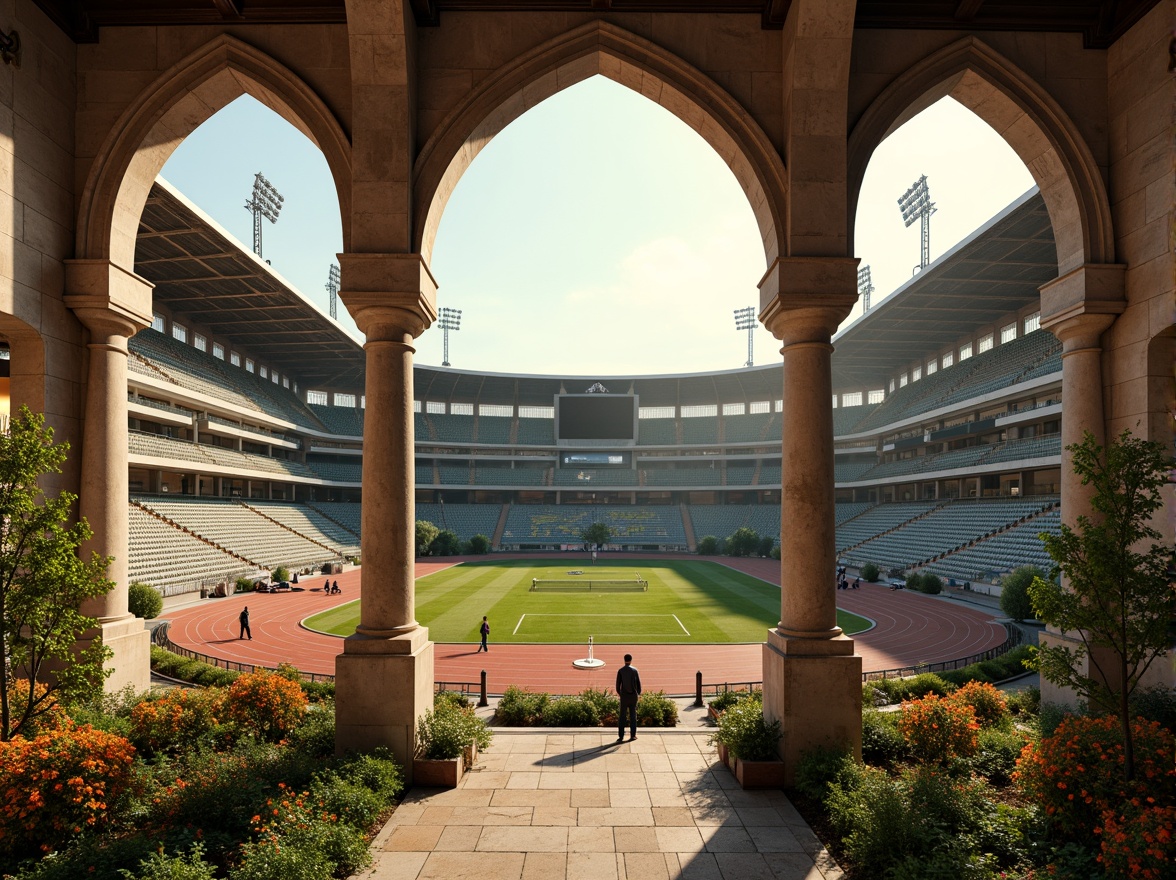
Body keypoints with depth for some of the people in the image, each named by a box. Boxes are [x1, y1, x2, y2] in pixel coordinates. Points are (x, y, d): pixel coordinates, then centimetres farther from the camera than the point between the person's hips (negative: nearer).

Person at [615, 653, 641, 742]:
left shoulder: (620, 671, -6)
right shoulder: (635, 670, -4)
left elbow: (618, 684, -3)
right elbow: (638, 683, 1)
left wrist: (618, 692, 19)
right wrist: (639, 693, 21)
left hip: (624, 696, -1)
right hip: (633, 695, 1)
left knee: (622, 716, 4)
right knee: (633, 715, 9)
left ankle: (621, 736, 1)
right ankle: (633, 735, 9)